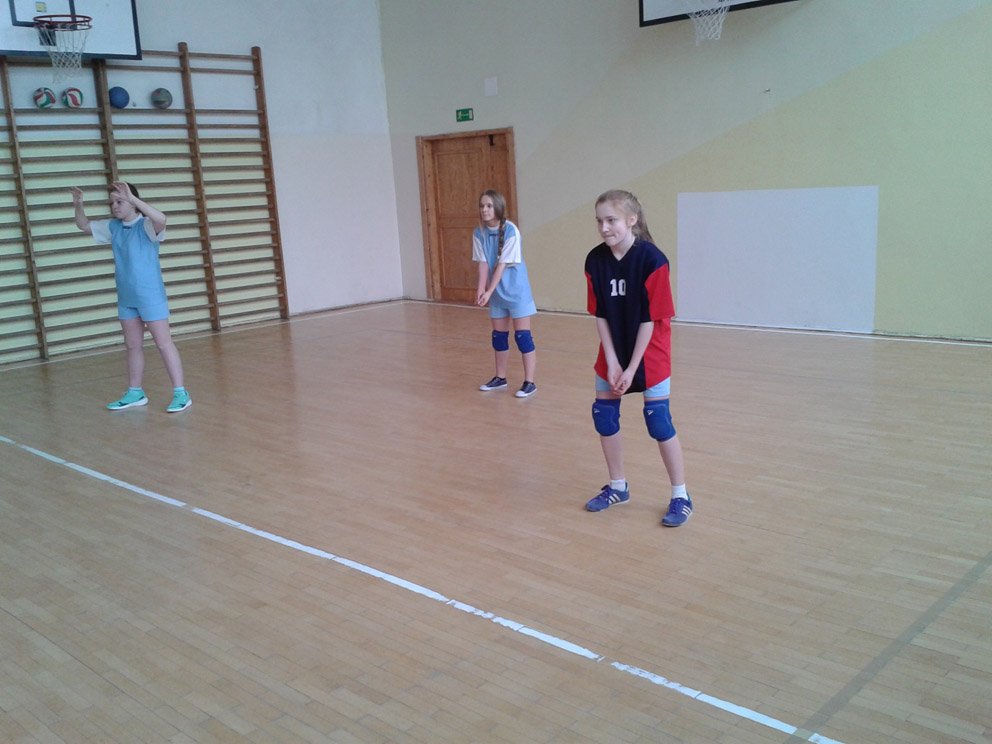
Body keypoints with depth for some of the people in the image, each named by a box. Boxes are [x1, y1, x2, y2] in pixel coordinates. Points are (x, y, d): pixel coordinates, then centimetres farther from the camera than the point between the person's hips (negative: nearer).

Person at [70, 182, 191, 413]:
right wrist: (78, 206, 2)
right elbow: (84, 225, 21)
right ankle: (135, 393, 25)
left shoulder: (146, 225, -13)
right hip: (125, 298, 7)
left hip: (150, 296, -7)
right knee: (133, 346, 14)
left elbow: (161, 219, -36)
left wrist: (132, 197, -40)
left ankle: (180, 393, -1)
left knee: (164, 343, -5)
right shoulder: (113, 227, 9)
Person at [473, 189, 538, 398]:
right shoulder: (479, 233, -3)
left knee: (522, 335, -4)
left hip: (516, 290, -6)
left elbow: (502, 265, -20)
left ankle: (529, 382, 2)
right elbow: (483, 263, -3)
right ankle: (500, 378, 28)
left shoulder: (510, 231, -19)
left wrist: (489, 292, -22)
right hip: (497, 292, 6)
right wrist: (481, 289, -15)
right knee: (498, 335, 14)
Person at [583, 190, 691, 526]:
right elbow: (600, 315, -5)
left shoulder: (652, 259, -22)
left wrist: (632, 369, -18)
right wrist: (612, 363, -11)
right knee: (604, 416, 7)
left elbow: (650, 319, -20)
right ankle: (618, 487, 26)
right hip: (613, 350, 5)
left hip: (649, 351, -5)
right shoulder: (595, 260, -9)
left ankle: (681, 496, 10)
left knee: (658, 421, -5)